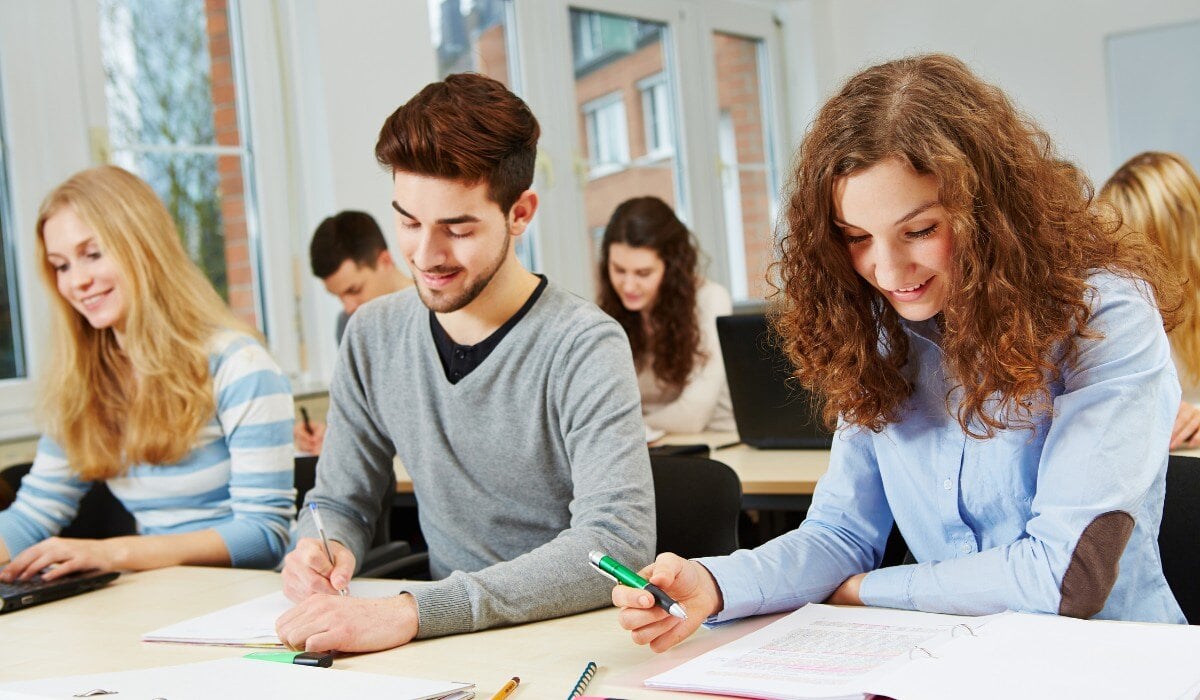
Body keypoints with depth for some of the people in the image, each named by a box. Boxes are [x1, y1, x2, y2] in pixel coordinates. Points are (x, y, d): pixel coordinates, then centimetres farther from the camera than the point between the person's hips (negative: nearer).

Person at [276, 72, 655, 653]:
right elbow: (341, 500, 13)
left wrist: (414, 611, -34)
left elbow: (619, 543, -26)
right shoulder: (374, 337, 4)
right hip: (445, 647, 4)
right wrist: (321, 549, -11)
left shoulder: (582, 349, -14)